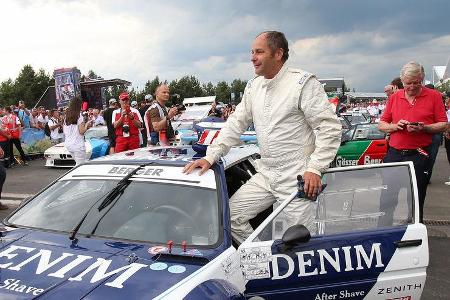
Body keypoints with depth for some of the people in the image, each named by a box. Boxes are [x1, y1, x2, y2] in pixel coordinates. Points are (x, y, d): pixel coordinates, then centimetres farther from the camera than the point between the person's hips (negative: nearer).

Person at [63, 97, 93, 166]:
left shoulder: (66, 117, 9)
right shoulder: (79, 116, -10)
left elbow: (64, 130, 16)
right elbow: (81, 131, -15)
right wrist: (87, 124, 1)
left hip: (68, 144, 7)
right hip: (78, 144, -7)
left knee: (78, 163, 18)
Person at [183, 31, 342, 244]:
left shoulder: (303, 83, -10)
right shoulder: (253, 86, 11)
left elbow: (329, 127, -13)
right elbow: (236, 123, 13)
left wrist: (315, 169, -19)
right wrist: (210, 157, 5)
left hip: (297, 178, -7)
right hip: (265, 176, 7)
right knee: (231, 215, 6)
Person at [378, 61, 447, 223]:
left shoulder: (434, 96, 2)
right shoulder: (394, 97, 10)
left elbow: (443, 125, 1)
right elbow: (381, 125, 11)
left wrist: (424, 128, -17)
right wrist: (395, 126, -9)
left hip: (419, 156, -2)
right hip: (394, 154, 3)